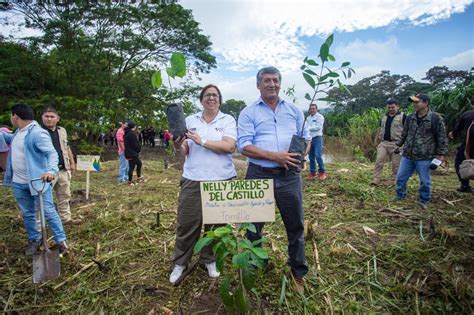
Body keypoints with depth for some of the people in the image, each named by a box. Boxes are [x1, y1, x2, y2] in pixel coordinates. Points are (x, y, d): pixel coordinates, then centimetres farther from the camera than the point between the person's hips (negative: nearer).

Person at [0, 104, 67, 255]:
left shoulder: (37, 133, -19)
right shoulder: (19, 132, 11)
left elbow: (52, 153, -26)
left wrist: (51, 170, -43)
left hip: (38, 181, -9)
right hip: (18, 183, 9)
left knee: (48, 212, -2)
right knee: (27, 214, 17)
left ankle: (61, 240, 9)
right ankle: (34, 240, 32)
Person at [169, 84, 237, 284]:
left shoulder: (227, 120, 4)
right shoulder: (190, 120, 10)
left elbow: (229, 146, -12)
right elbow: (183, 152, 6)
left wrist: (202, 141, -14)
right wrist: (178, 145, -16)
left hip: (222, 180, -1)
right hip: (193, 180, 1)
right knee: (187, 223, 4)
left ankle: (210, 260, 30)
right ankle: (180, 263, 23)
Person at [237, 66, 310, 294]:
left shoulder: (294, 110, 12)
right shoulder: (248, 113, 1)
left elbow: (306, 138, 14)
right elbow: (244, 146, -9)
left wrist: (301, 154, -9)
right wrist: (275, 156, -20)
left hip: (289, 176, 2)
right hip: (258, 176, -1)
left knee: (296, 226, 11)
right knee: (253, 225, 12)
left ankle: (299, 272, 32)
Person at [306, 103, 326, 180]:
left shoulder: (319, 117, -2)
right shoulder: (308, 118, 17)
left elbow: (318, 127, -13)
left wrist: (308, 128, -11)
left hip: (317, 138, -6)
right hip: (310, 139, 6)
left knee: (318, 155, -15)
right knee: (311, 157, 9)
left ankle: (322, 172, -2)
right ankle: (312, 172, 18)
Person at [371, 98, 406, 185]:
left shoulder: (402, 116, -3)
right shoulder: (384, 117, 13)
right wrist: (377, 142, 18)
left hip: (396, 144, -4)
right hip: (384, 143, 4)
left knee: (396, 164, 4)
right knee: (379, 161, -4)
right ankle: (376, 179, -1)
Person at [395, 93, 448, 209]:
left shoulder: (435, 118, -9)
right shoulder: (410, 118, 6)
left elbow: (442, 137, -5)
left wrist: (441, 153, -7)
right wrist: (399, 145, 19)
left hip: (424, 157, -5)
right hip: (407, 155, 5)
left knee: (424, 181, 7)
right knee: (400, 178, 9)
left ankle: (424, 201, 25)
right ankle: (400, 198, 25)